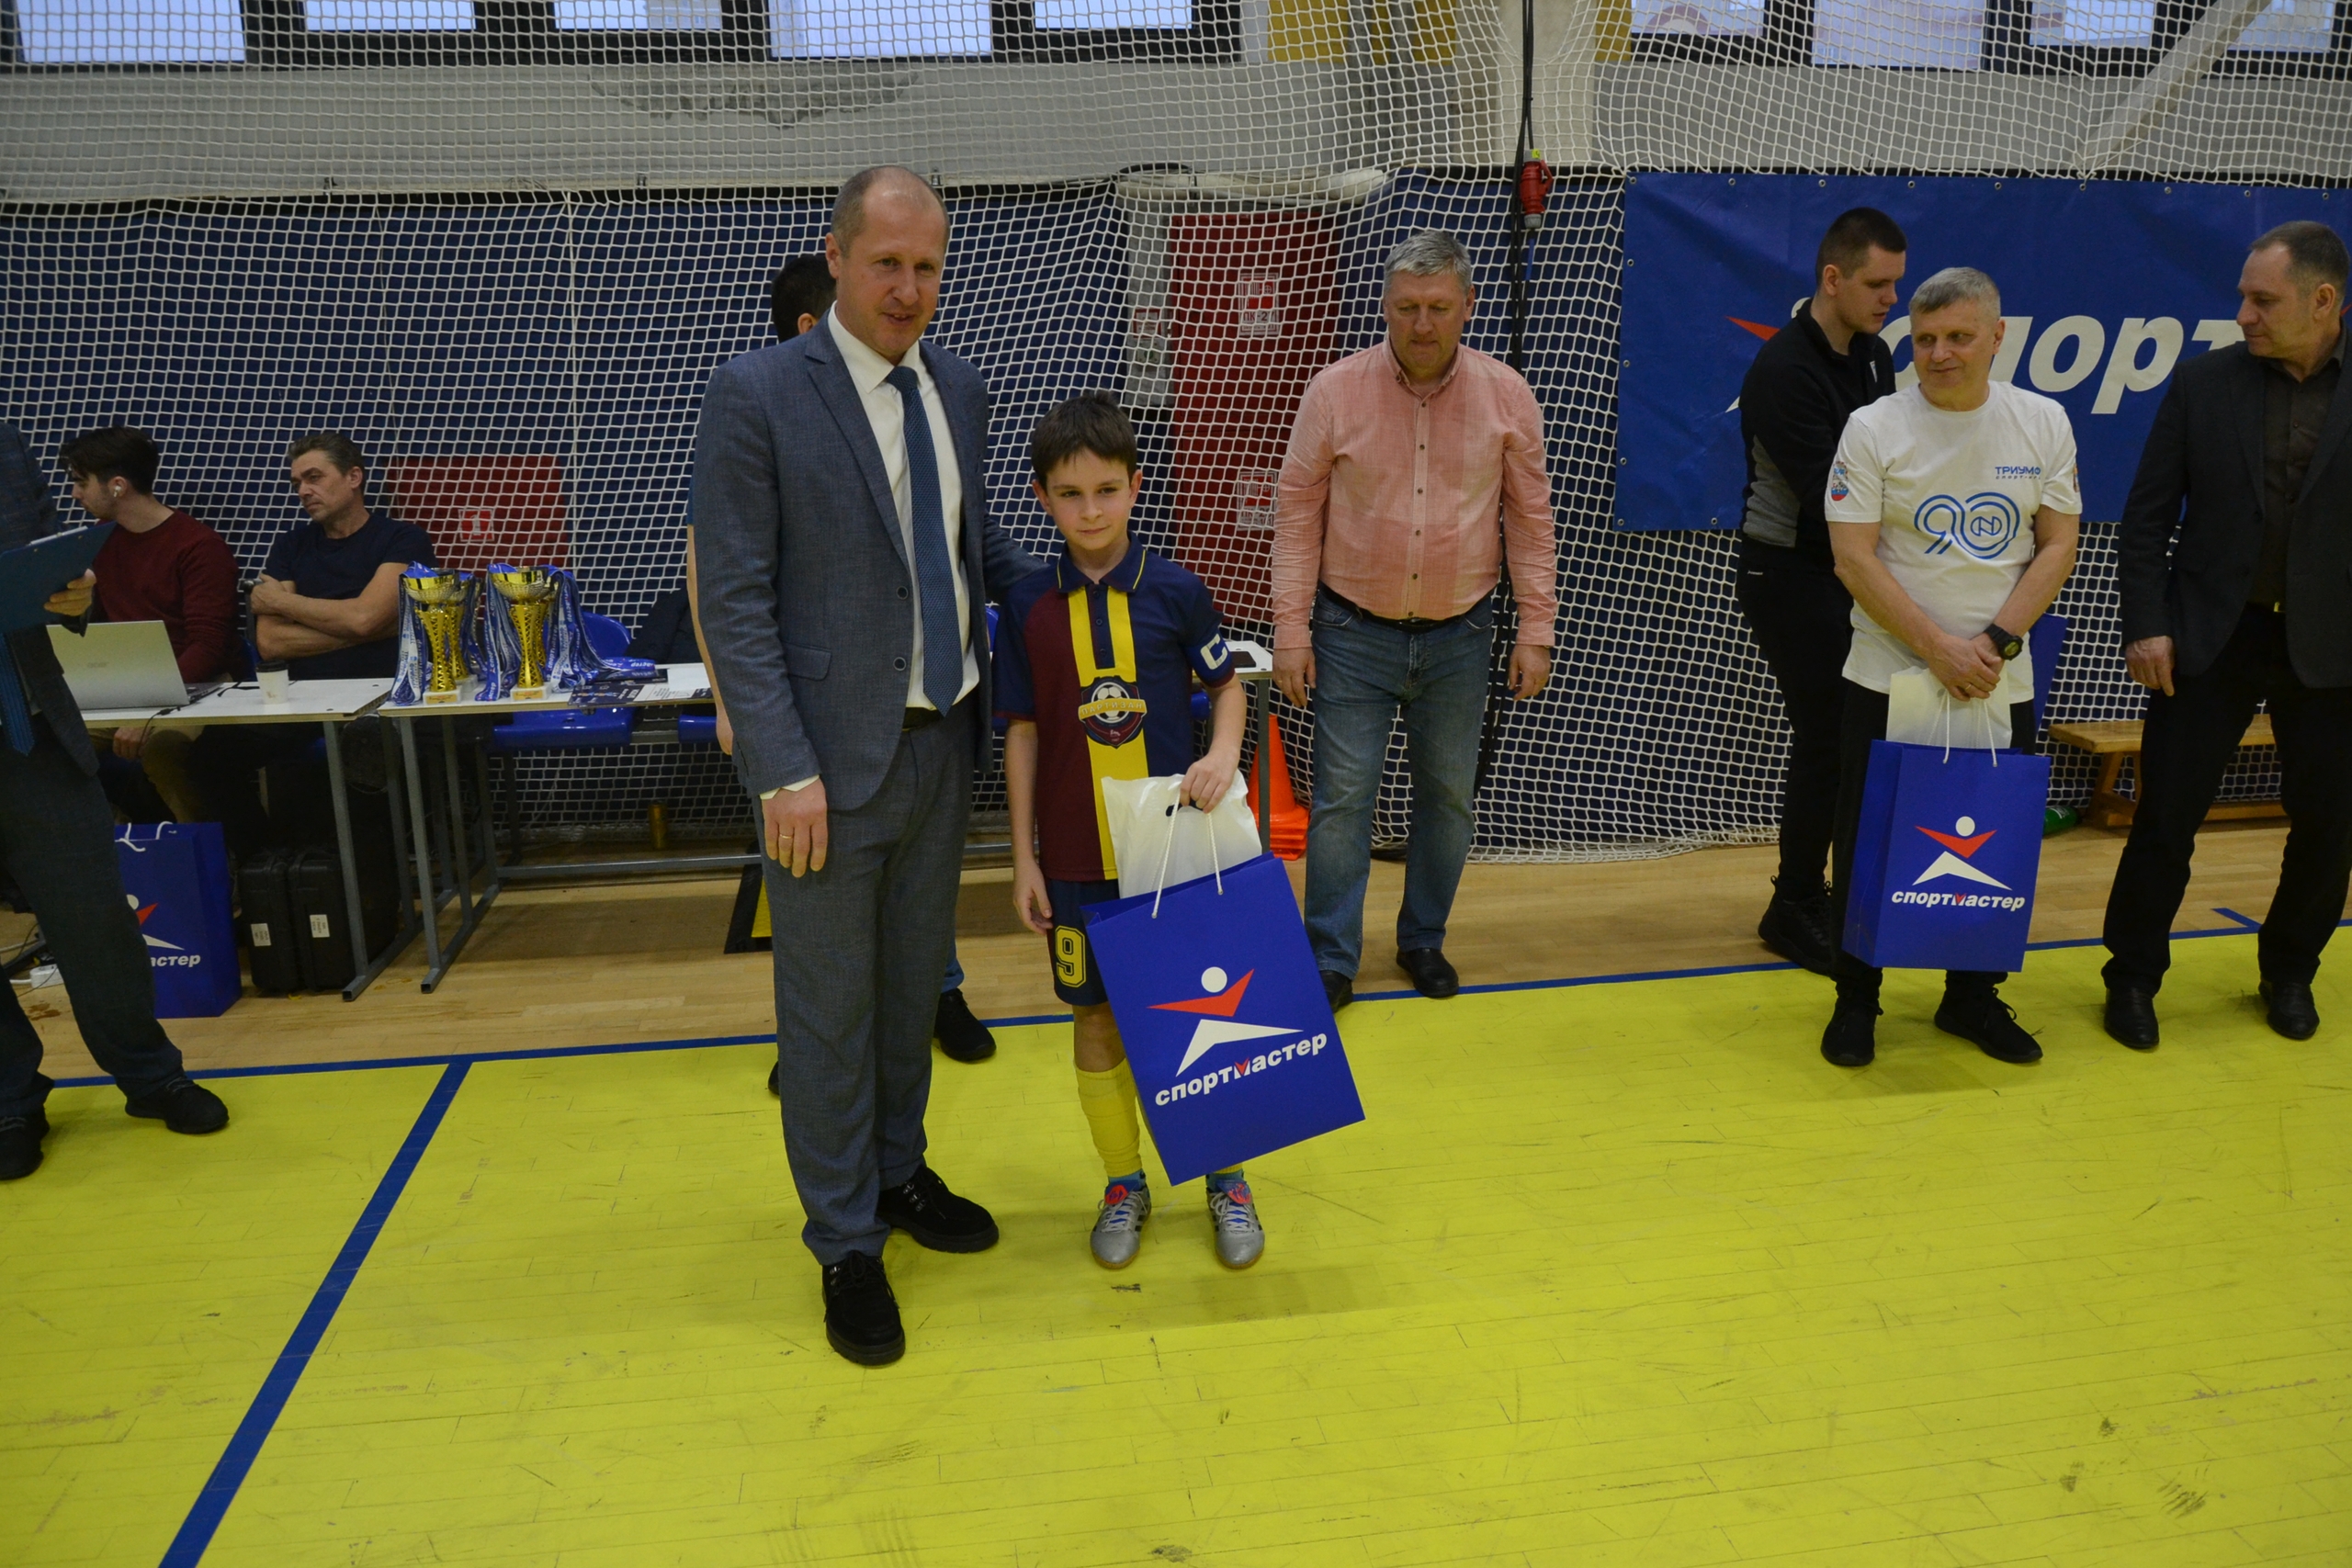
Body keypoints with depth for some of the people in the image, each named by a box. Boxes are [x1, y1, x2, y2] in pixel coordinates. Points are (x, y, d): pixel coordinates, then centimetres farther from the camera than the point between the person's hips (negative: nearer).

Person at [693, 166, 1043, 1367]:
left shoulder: (959, 389, 7)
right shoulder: (756, 396, -11)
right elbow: (733, 601, -14)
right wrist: (786, 773, -18)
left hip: (944, 738, 6)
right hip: (833, 752, -6)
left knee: (914, 981, 20)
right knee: (830, 1005, 7)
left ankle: (899, 1171, 41)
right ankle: (847, 1243, 25)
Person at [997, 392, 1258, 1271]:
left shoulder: (1174, 590, -5)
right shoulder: (1029, 607, -2)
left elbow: (1226, 686, 7)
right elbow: (1022, 733, 2)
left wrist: (1223, 755, -14)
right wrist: (1024, 856, 1)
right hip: (1077, 857, 1)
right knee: (1097, 1021, 11)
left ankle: (1226, 1174, 29)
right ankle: (1123, 1183, 29)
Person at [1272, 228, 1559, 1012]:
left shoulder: (1506, 395, -2)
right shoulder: (1336, 391, -7)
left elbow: (1530, 519, 3)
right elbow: (1297, 515, -3)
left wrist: (1536, 630, 1)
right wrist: (1292, 631, -6)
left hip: (1459, 636, 2)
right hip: (1353, 632, -2)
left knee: (1448, 795, 11)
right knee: (1342, 797, -1)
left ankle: (1424, 941, 30)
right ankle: (1331, 960, 13)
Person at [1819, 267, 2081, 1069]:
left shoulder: (2043, 423, 3)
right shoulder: (1873, 428, -5)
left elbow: (2058, 546, 2)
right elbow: (1853, 558, -10)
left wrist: (1996, 643, -11)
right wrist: (1941, 650, -16)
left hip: (2002, 686, 2)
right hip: (1887, 679, -2)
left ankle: (1974, 997, 27)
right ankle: (1855, 1001, 18)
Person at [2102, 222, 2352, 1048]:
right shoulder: (2203, 380, -1)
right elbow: (2147, 515, 1)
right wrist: (2145, 624, -7)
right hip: (2210, 635, -1)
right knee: (2166, 814, 1)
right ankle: (2133, 978, 16)